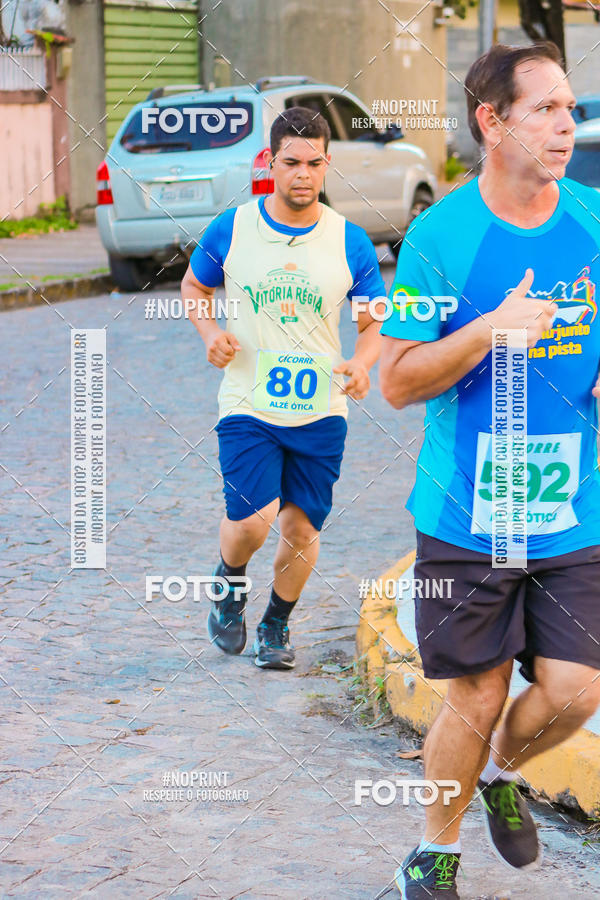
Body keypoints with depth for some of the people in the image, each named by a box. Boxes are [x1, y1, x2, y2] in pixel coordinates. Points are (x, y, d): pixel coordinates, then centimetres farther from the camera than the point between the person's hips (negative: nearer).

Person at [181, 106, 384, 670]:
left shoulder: (350, 244, -1)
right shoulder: (231, 230, -2)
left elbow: (375, 324, 7)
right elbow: (194, 287, 14)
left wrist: (362, 361, -14)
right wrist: (211, 333, -6)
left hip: (321, 411, 2)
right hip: (248, 407, -2)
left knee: (301, 528, 7)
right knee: (253, 519, -17)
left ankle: (277, 625, 32)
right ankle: (228, 584, 17)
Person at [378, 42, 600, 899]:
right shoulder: (441, 234, -9)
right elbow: (396, 380, -9)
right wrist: (489, 330, -23)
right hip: (467, 517, -3)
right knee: (477, 698, 4)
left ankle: (500, 772, 33)